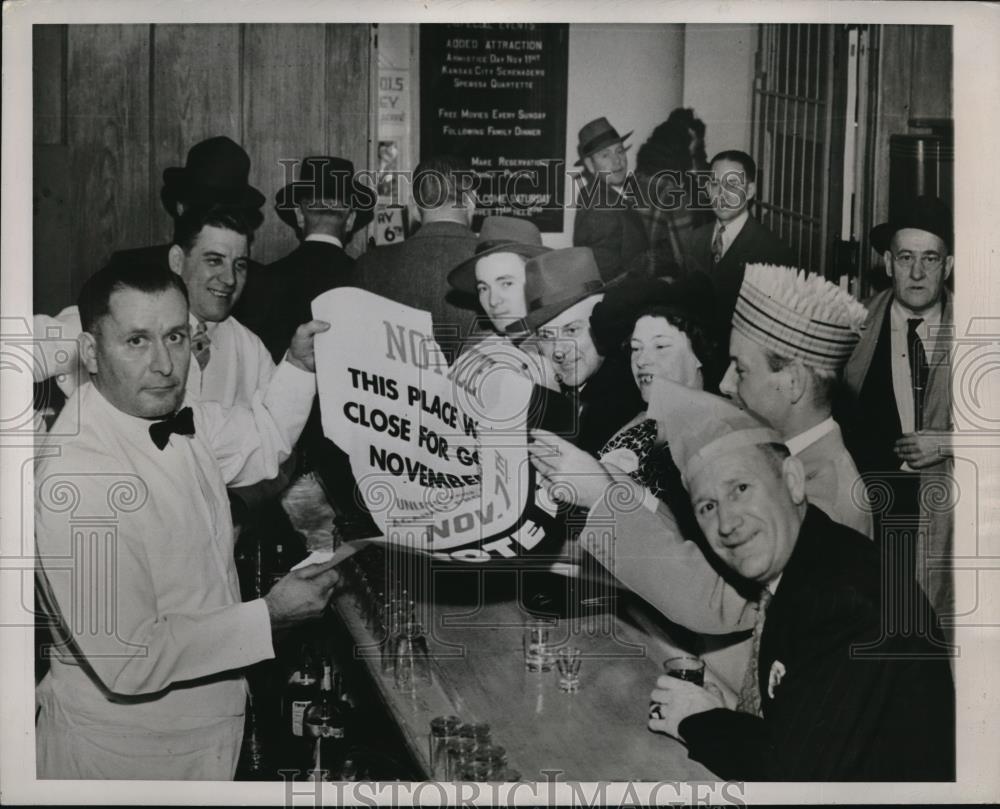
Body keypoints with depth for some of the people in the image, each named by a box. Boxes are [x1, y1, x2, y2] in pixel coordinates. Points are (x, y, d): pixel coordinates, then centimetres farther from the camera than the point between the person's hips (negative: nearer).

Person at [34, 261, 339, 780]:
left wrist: (299, 364, 0)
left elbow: (262, 444, 16)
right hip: (125, 746, -7)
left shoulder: (179, 420, -5)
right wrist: (270, 615, -21)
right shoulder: (77, 478, -30)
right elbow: (127, 659, -29)